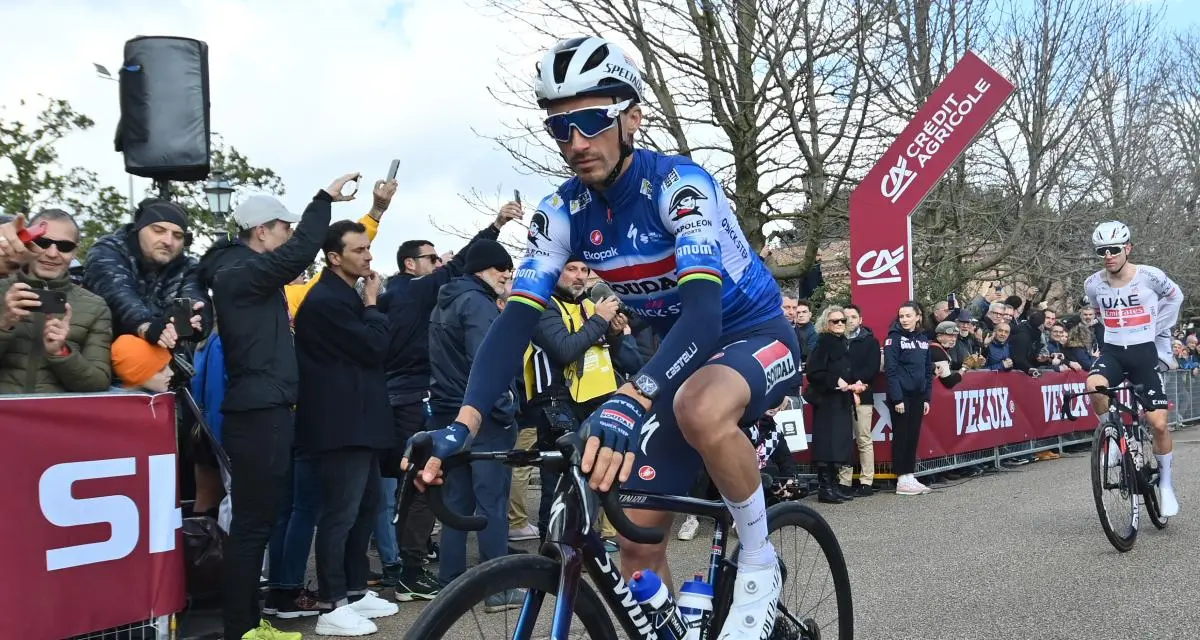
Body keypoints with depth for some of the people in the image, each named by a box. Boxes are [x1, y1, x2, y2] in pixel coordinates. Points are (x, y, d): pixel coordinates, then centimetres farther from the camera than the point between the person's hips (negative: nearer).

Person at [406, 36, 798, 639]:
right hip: (681, 355, 6)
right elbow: (517, 318, -17)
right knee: (638, 542, -1)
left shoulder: (678, 184, -25)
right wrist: (463, 423, -33)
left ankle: (759, 563, -15)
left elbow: (704, 309, -39)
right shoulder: (561, 213, -9)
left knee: (700, 409, -40)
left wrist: (629, 402, -56)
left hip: (756, 334, -5)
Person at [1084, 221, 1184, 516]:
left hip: (1145, 353, -1)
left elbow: (1175, 297, 10)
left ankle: (1165, 482, 17)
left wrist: (1157, 329, 10)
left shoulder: (1150, 276, -12)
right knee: (1094, 386, -33)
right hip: (1112, 351, 2)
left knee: (1158, 423, -7)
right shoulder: (1093, 284, -5)